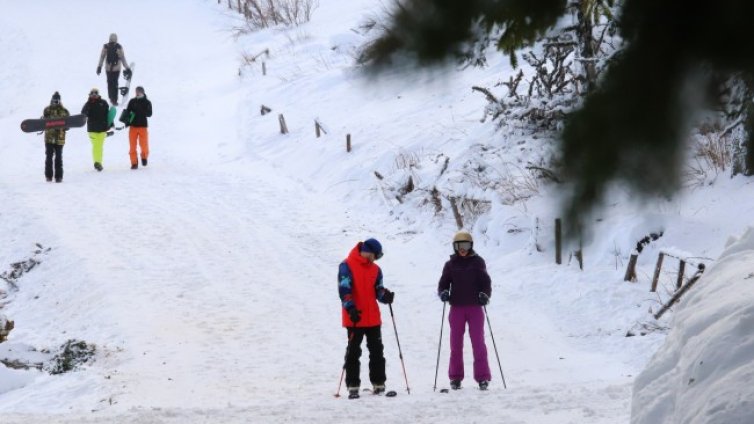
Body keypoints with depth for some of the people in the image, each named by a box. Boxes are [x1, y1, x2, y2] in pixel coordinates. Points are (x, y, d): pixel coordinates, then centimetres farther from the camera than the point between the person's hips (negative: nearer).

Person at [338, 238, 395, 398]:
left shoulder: (375, 270, 12)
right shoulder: (347, 266, -6)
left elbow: (378, 290, 11)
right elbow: (344, 289, -14)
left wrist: (385, 296, -12)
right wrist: (351, 308, -24)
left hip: (373, 318, 5)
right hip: (355, 318, -5)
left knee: (377, 351, 7)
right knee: (353, 352, -1)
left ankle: (378, 384, 15)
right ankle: (353, 386, 3)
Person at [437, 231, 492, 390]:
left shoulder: (478, 262, 5)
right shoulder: (451, 264, 7)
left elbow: (486, 282, 6)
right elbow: (443, 283, 9)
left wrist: (485, 294, -13)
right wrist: (443, 292, -13)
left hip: (475, 307, -1)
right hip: (457, 308, 1)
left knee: (478, 342, -3)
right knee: (456, 343, 4)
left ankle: (482, 377, -2)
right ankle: (455, 377, 10)